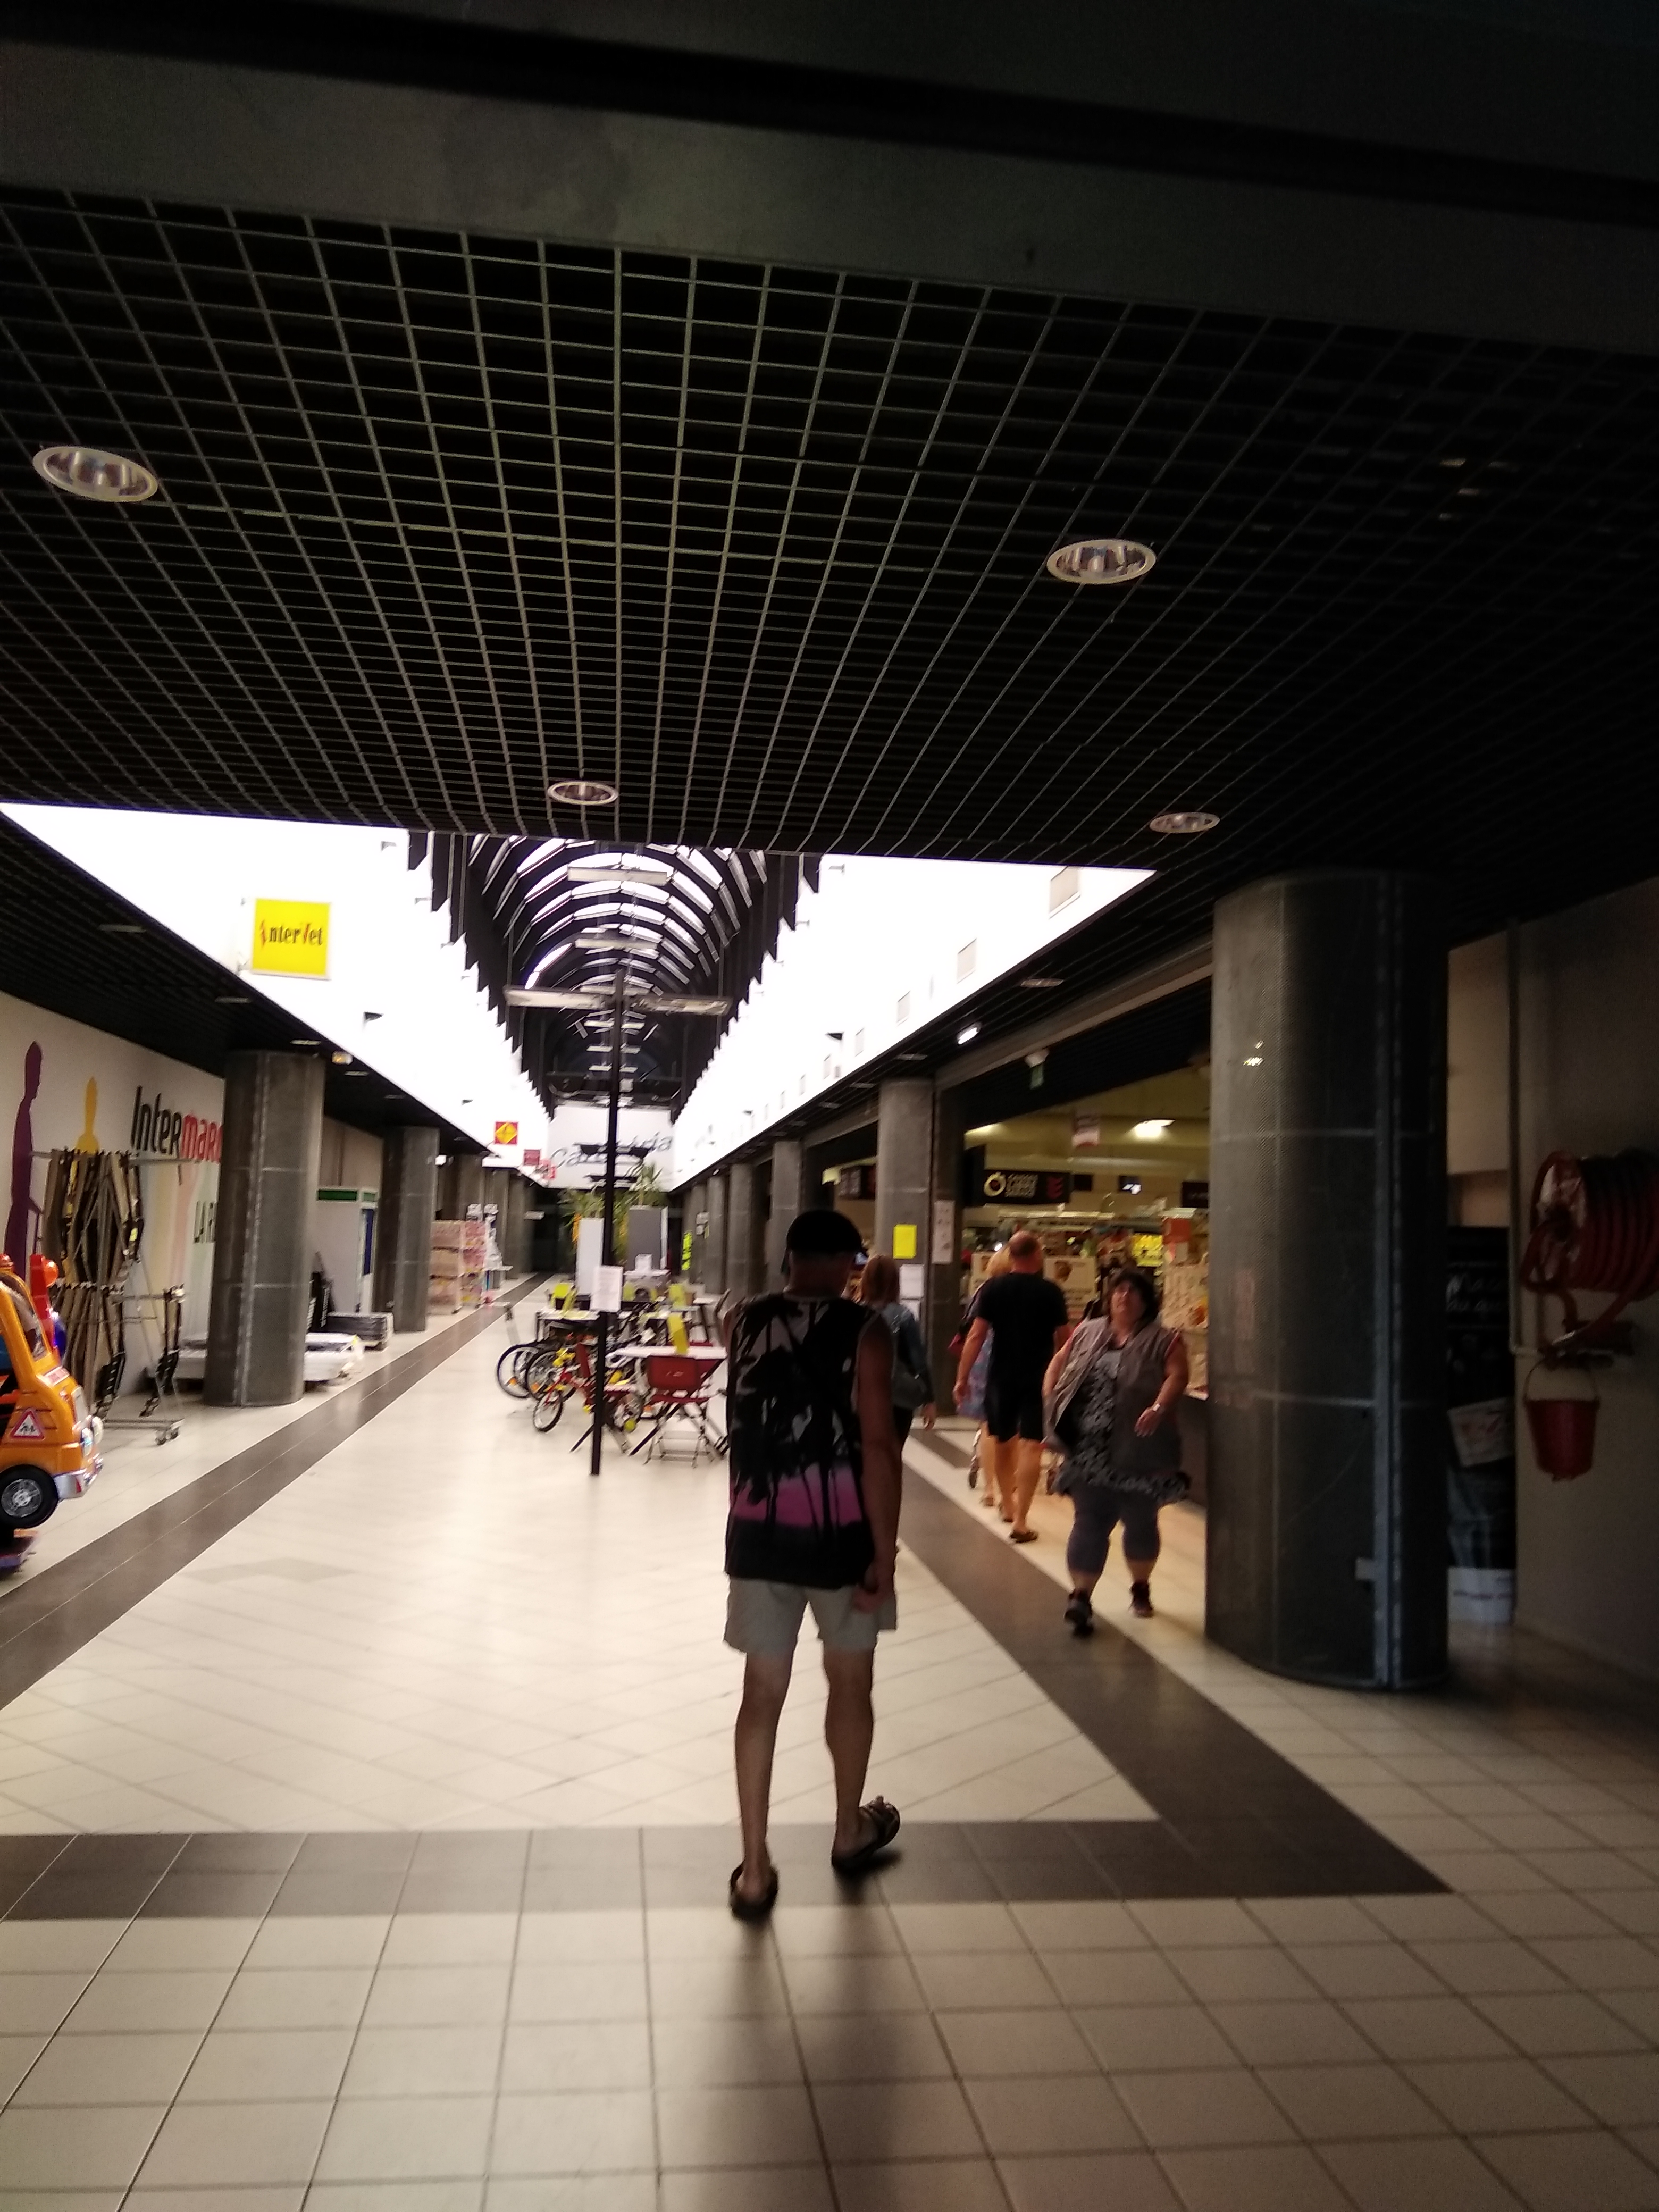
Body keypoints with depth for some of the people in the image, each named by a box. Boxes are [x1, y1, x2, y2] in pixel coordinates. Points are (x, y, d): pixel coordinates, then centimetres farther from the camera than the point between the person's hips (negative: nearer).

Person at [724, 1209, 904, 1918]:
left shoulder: (744, 1322, 2)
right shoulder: (864, 1331, -11)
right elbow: (878, 1447, -17)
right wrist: (885, 1552, -13)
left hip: (759, 1532, 3)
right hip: (839, 1534, -3)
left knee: (762, 1693, 10)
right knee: (850, 1684, 18)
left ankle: (755, 1869, 13)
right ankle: (850, 1832, 37)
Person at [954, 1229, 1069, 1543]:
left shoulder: (992, 1289, -2)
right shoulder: (1052, 1292, -4)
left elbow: (977, 1335, -6)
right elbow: (1063, 1340, 3)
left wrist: (962, 1377, -1)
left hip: (1001, 1376, 2)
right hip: (1039, 1378, -2)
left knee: (1002, 1442, 19)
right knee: (1031, 1446, -3)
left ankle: (1008, 1506, 36)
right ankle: (1021, 1520, -9)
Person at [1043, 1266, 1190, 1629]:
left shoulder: (1163, 1340, -2)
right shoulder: (1088, 1332, 11)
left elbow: (1177, 1374, -16)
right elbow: (1059, 1362, 17)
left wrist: (1158, 1408, -33)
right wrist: (1049, 1397, 0)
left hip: (1138, 1452, -2)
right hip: (1091, 1452, 2)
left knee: (1140, 1522, 13)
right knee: (1089, 1523, -1)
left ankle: (1140, 1587, 35)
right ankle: (1080, 1597, 0)